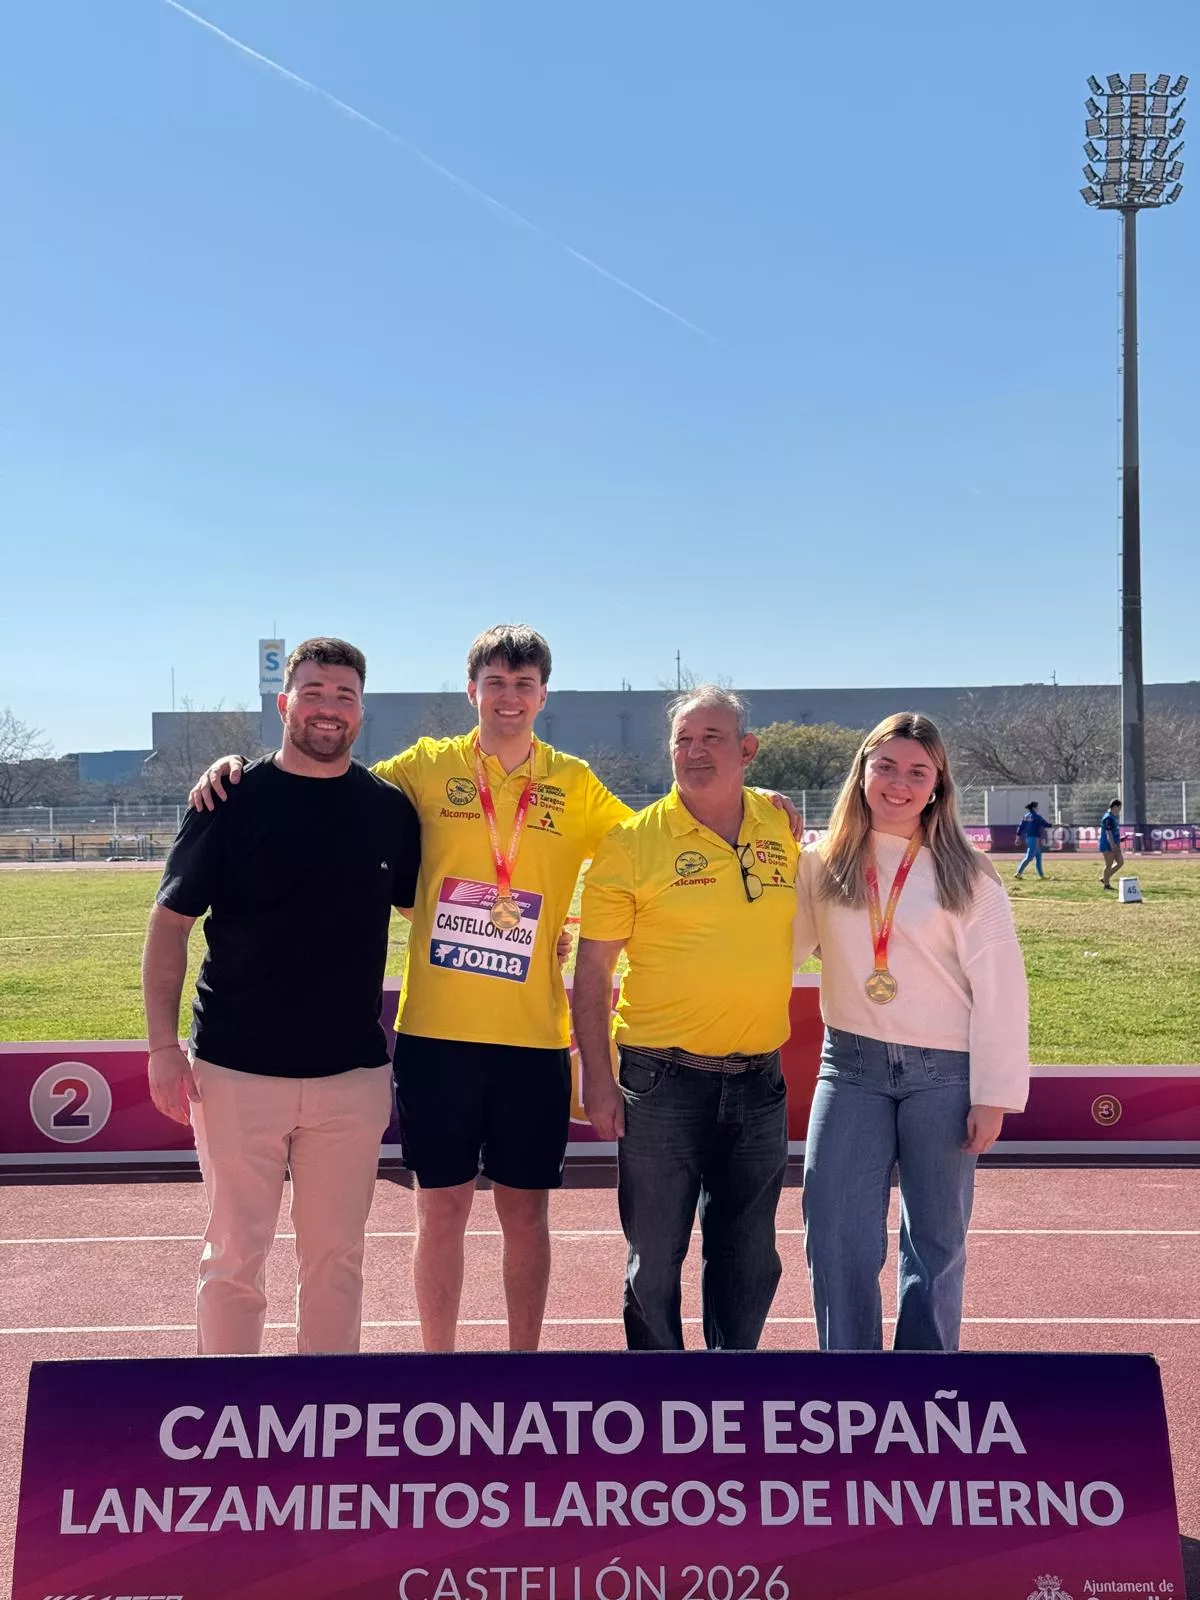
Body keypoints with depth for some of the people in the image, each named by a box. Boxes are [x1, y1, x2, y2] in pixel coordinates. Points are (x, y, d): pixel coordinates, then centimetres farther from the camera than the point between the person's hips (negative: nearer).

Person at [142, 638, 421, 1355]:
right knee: (235, 1256, 6)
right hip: (236, 1071, -2)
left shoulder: (391, 807, 4)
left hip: (352, 1073, 2)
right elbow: (170, 923, 0)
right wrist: (164, 1044, -6)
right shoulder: (233, 800, -3)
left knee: (336, 1255, 12)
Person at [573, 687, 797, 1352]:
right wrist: (597, 1077, -10)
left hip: (759, 1079, 4)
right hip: (663, 1082, -3)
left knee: (749, 1260, 16)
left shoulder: (784, 828, 3)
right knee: (654, 1260, 8)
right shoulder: (633, 841, -8)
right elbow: (592, 968, -5)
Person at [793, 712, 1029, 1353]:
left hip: (944, 1074, -1)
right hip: (851, 1066, 1)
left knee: (936, 1241, 10)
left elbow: (1000, 988, -3)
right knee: (837, 1240, -2)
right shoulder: (821, 865, 3)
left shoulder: (966, 876, -2)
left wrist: (994, 1095, -7)